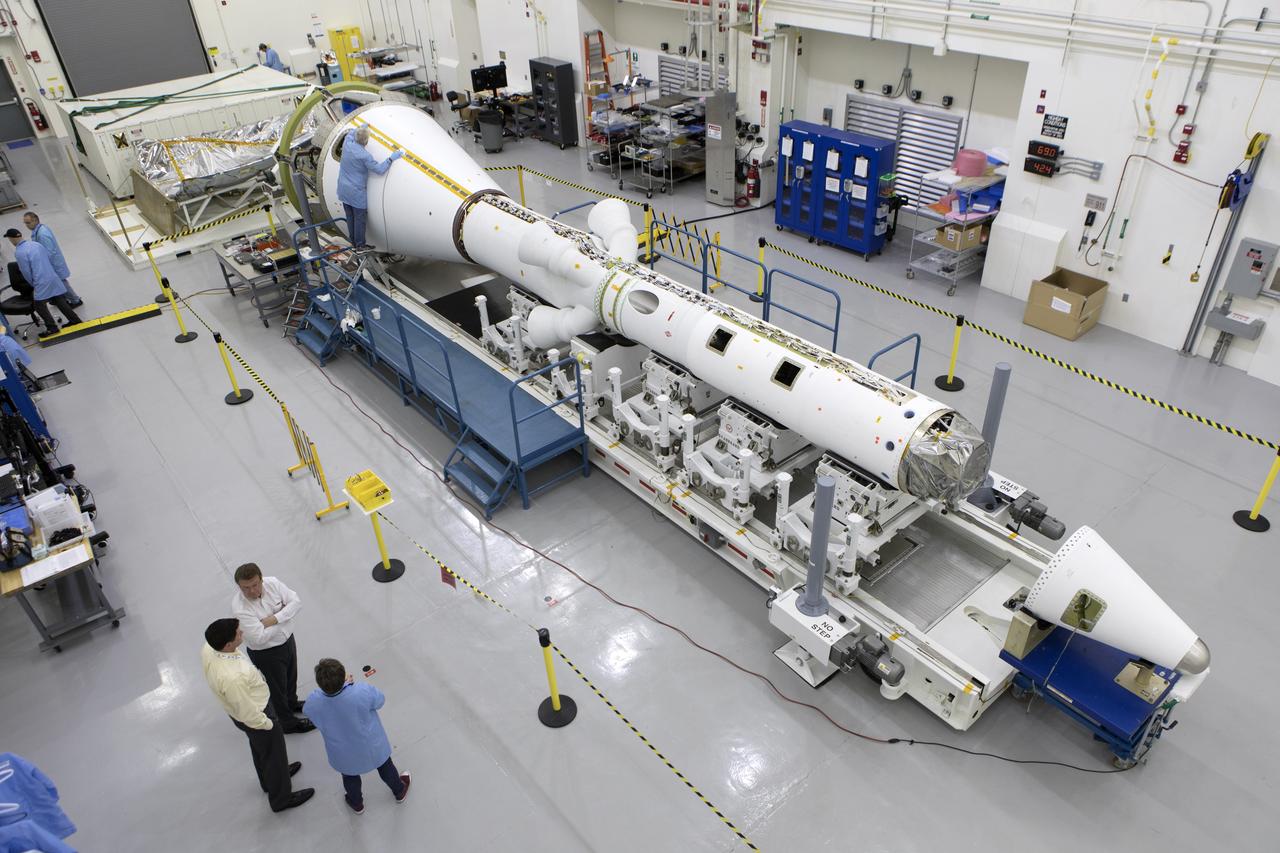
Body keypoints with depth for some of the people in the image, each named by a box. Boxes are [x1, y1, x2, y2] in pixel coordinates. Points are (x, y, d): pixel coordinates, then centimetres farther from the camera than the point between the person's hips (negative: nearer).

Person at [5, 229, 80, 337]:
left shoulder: (19, 252, -12)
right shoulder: (37, 244, 8)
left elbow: (26, 272, -8)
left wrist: (34, 284, 9)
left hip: (42, 283, -7)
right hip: (53, 278, 7)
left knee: (40, 306, 5)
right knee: (60, 301, 15)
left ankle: (52, 328, 4)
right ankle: (75, 320, 17)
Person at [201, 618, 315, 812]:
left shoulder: (208, 648, -23)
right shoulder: (232, 678, -45)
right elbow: (249, 714, -30)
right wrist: (268, 724, -12)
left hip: (236, 710, 8)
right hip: (254, 717, -8)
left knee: (259, 748, 34)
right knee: (274, 755, 19)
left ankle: (269, 779, 60)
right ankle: (281, 798, 44)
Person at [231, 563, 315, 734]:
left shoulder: (272, 583, -17)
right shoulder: (239, 607, -32)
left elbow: (296, 601, -15)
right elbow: (259, 638, -34)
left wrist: (274, 619, -29)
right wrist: (283, 615, -23)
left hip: (288, 639, 5)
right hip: (266, 653, -5)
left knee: (291, 676, 30)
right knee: (277, 687, 17)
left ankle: (292, 703, 60)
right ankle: (288, 723, 42)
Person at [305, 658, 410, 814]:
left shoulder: (312, 702, -33)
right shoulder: (363, 692, -39)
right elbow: (380, 700, -15)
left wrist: (343, 685, -14)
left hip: (344, 756, 1)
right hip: (373, 747, -1)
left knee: (350, 777, 33)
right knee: (385, 766, 31)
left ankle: (357, 804, 59)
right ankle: (400, 791, 57)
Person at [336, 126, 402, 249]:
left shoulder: (347, 145, -4)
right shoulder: (364, 155, -23)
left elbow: (350, 134, 20)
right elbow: (379, 169, -20)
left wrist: (359, 128, 34)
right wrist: (391, 158, -14)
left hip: (343, 190, 7)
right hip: (356, 192, -7)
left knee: (350, 217, 17)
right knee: (359, 219, 5)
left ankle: (353, 241, 29)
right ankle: (360, 244, 12)